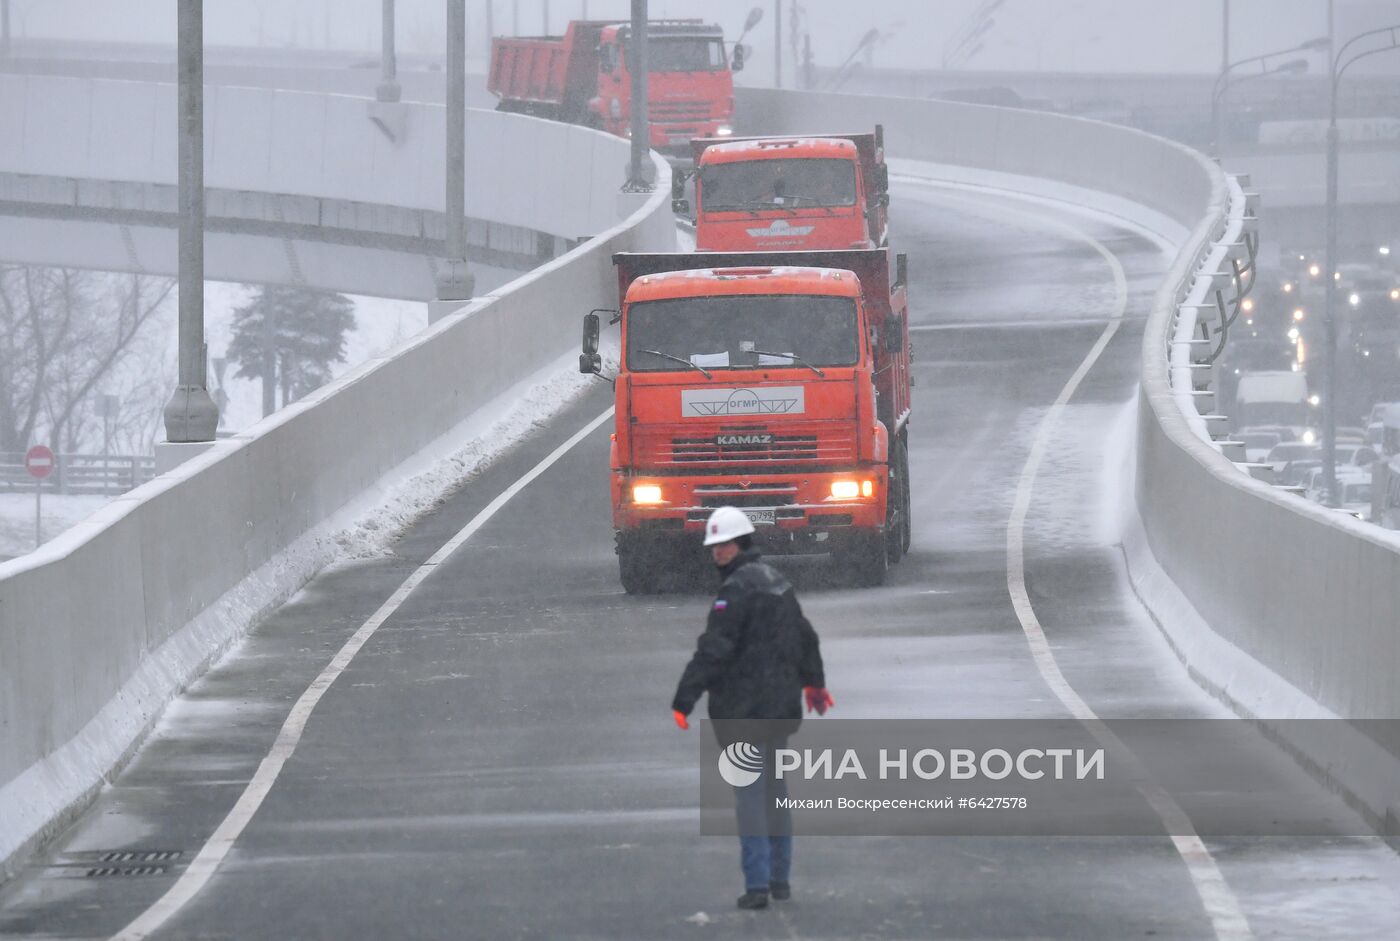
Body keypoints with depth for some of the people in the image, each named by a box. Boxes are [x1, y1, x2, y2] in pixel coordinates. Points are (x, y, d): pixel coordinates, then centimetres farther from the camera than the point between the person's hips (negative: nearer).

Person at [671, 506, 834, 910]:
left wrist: (684, 701, -24)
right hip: (781, 705, 9)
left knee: (749, 793, -8)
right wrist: (813, 680, 45)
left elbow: (713, 650, -23)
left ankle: (757, 884, -13)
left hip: (743, 708, -9)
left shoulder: (737, 589, -15)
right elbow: (805, 636, 29)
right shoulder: (777, 582, 15)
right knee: (775, 789, 16)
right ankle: (780, 878, 21)